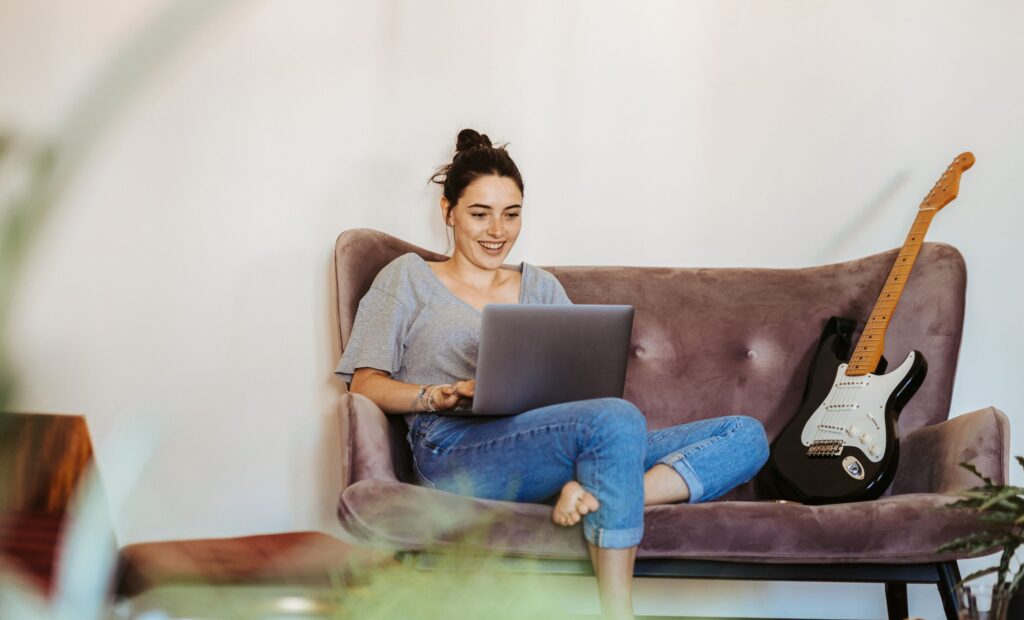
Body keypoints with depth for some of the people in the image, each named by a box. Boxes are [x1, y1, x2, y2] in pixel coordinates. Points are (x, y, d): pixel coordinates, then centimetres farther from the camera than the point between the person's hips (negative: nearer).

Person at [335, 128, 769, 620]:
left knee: (746, 435, -13)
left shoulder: (541, 286, 30)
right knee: (617, 420, -36)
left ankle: (598, 495, -36)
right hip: (457, 448, -5)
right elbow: (365, 385, 7)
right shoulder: (409, 278, 18)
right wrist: (444, 395, -12)